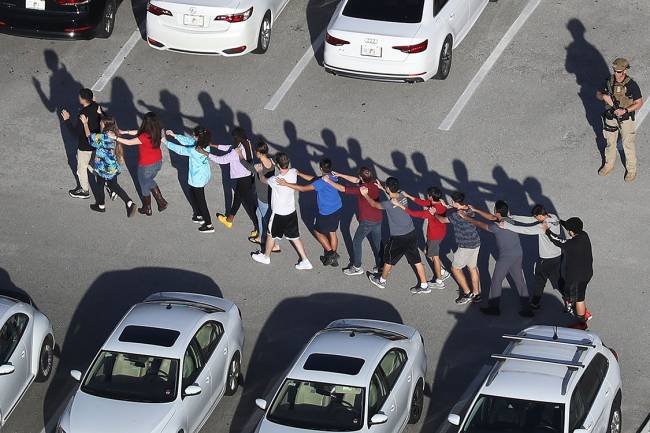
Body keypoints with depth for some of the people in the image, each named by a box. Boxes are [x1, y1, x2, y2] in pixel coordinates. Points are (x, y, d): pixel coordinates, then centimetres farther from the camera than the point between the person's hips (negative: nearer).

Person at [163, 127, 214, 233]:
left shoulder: (194, 151, -34)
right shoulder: (205, 145, -11)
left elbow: (179, 150, -21)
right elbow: (188, 141, 0)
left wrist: (166, 142, -8)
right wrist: (174, 135, 1)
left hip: (197, 179, -8)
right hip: (204, 175, 8)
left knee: (201, 200, 6)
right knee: (193, 194, 29)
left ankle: (209, 225, 16)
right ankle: (199, 216, 45)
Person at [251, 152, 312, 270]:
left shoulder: (275, 180, -32)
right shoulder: (293, 173, -15)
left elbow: (263, 180, -9)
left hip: (279, 214, -5)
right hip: (292, 212, 5)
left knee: (271, 236, 19)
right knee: (294, 237, 18)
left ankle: (266, 257, 41)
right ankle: (305, 261, 20)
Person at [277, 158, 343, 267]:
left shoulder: (322, 182, -30)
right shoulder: (333, 177, -4)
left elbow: (303, 189, -30)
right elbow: (314, 179, 7)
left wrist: (286, 184, -29)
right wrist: (299, 174, 6)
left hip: (327, 213, -8)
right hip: (337, 209, 8)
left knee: (318, 232, 16)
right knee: (332, 233, 22)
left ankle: (330, 253, 13)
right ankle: (334, 258, 32)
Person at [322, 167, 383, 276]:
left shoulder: (361, 189, -27)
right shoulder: (374, 183, -4)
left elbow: (342, 188, -22)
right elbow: (356, 180, 9)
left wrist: (328, 180, -12)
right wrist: (340, 175, 11)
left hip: (367, 221, -7)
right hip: (378, 218, 7)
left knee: (357, 242, 12)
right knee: (377, 242, 19)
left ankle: (357, 267, 22)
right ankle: (380, 266, 26)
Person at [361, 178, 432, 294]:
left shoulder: (389, 204, -25)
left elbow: (374, 204, -7)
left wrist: (365, 194, 10)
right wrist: (381, 188, 22)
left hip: (398, 238, -6)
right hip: (411, 234, 6)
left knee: (389, 259, 18)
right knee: (416, 260, 15)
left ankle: (382, 281, 39)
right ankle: (424, 286, 21)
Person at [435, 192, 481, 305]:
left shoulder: (457, 215, -24)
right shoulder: (469, 209, 0)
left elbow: (443, 220, -9)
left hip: (466, 246, -8)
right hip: (475, 243, 8)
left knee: (455, 268, 8)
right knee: (472, 268, 19)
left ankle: (467, 293, 9)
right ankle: (476, 293, 26)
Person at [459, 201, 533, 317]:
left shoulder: (497, 227, -21)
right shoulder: (510, 220, 1)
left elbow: (480, 224, -9)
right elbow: (491, 217, 12)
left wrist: (466, 217, 5)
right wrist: (474, 210, 15)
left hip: (505, 258, -7)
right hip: (518, 255, 7)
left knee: (496, 282, 12)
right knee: (520, 282, 14)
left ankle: (494, 308, 24)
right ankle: (527, 309, 16)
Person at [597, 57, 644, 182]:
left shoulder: (631, 85, -23)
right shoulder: (609, 81, -10)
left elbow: (639, 103, -15)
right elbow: (598, 94, 3)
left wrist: (625, 110, -26)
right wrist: (604, 96, -20)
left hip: (626, 119, -4)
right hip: (610, 117, 4)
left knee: (628, 145, 10)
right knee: (610, 142, 21)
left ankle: (631, 170, 28)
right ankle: (609, 164, 43)